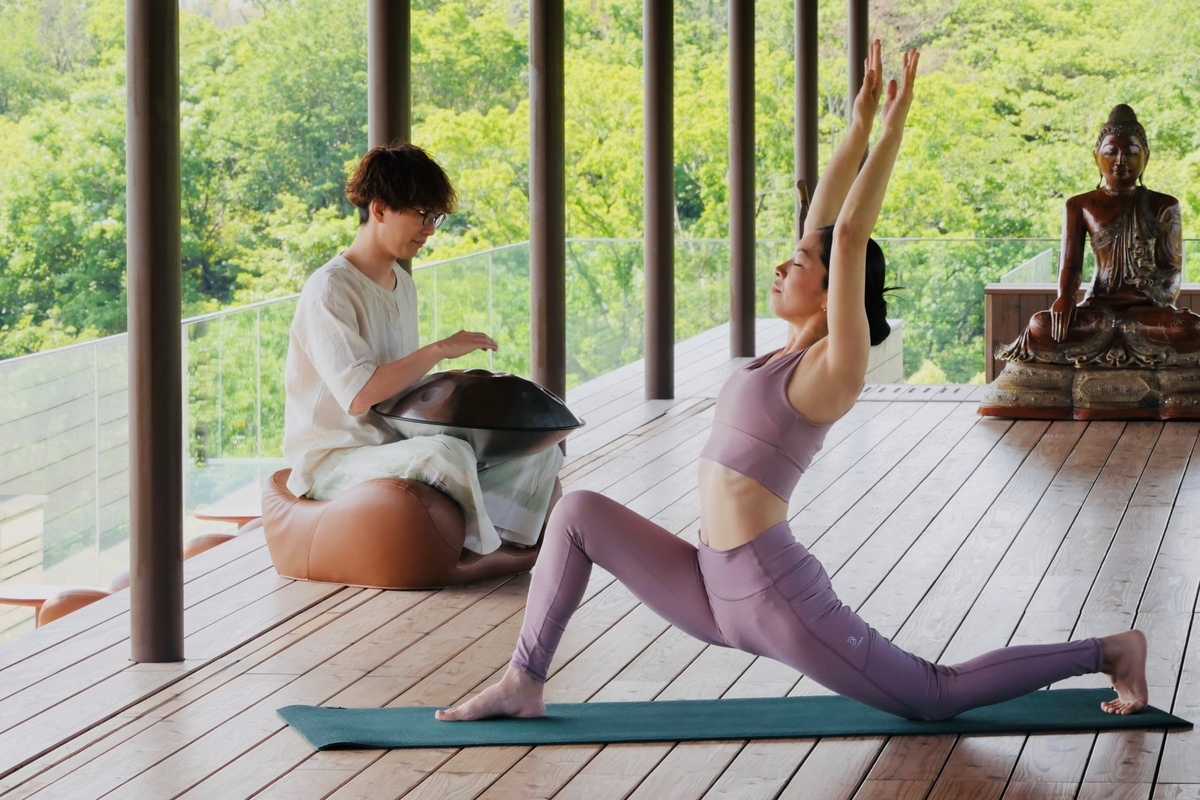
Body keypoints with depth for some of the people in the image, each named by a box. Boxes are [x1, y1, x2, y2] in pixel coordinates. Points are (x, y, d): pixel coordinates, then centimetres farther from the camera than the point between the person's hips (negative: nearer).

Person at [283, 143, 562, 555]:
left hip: (395, 447, 10)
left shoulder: (403, 285, 15)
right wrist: (439, 349, -22)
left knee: (539, 453, -2)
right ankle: (489, 549, -13)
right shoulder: (330, 290, -15)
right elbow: (359, 395, -26)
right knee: (447, 454, -37)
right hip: (334, 460, -10)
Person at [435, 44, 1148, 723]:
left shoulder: (835, 366, -12)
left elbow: (850, 236, -19)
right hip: (716, 590, 8)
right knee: (579, 512, 4)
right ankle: (525, 684, 3)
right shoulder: (794, 353, 10)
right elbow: (823, 221, 11)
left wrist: (894, 126, -17)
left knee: (933, 698, 1)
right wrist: (860, 124, 13)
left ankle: (1107, 652, 14)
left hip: (774, 598, -8)